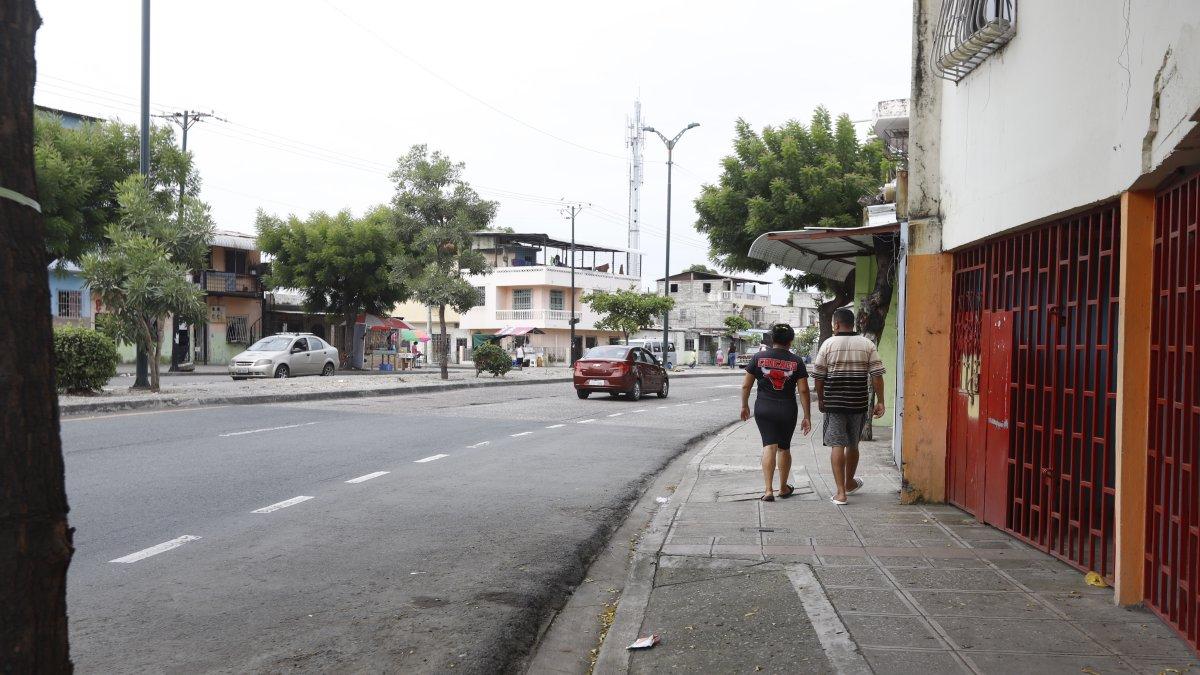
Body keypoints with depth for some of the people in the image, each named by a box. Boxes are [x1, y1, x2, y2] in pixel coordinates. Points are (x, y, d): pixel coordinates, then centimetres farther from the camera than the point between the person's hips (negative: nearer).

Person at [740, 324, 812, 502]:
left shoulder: (759, 358, -1)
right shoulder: (796, 361, -3)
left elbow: (746, 385, 1)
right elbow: (803, 390, -5)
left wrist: (744, 406, 14)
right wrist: (806, 417, -1)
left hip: (763, 409, 0)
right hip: (788, 411, 0)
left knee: (769, 446, -3)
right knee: (784, 448, 15)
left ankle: (768, 490, -15)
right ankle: (784, 488, 28)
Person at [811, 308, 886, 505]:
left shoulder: (828, 344, -3)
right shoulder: (867, 345, 2)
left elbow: (818, 376, -2)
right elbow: (877, 375, -4)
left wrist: (820, 399, 12)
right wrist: (880, 401, 0)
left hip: (834, 403, -3)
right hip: (859, 403, 3)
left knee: (837, 445, -1)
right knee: (853, 445, 18)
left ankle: (841, 491, -6)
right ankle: (849, 482, 37)